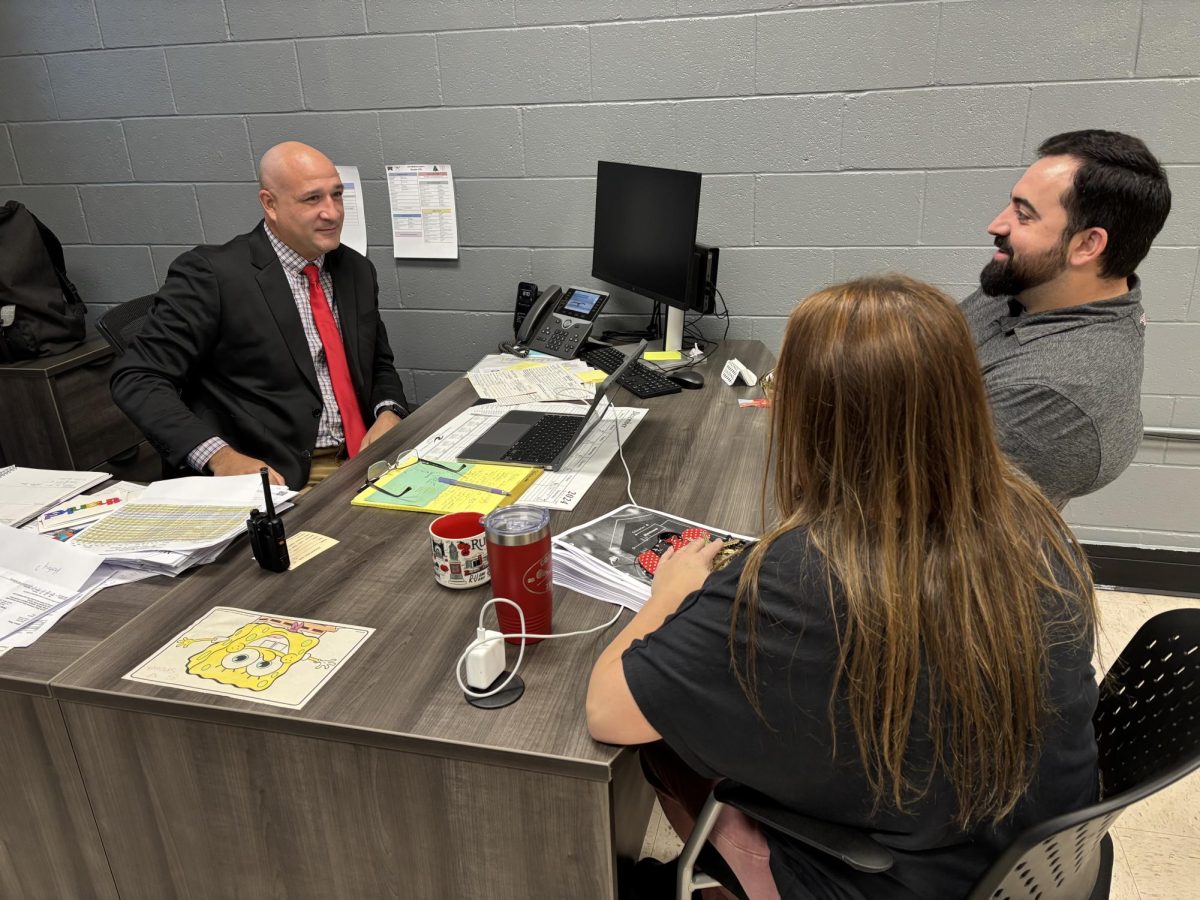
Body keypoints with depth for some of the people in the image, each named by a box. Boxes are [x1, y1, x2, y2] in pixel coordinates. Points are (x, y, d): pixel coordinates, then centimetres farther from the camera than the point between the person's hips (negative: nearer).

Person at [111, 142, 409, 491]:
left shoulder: (356, 270, 12)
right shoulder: (212, 273, -6)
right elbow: (137, 378, -9)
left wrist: (388, 415, -1)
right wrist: (220, 456, -23)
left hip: (364, 460, 6)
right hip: (273, 479, -5)